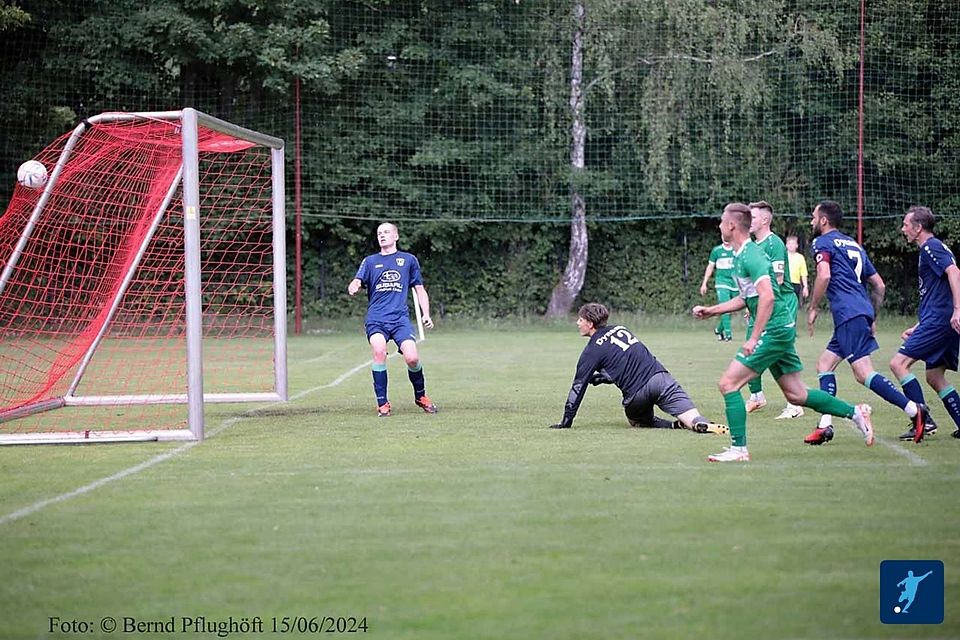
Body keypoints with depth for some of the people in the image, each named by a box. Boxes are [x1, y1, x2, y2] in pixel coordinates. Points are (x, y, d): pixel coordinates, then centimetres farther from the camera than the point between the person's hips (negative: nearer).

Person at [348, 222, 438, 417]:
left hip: (400, 318, 0)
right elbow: (358, 281, 0)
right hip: (375, 319, 0)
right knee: (379, 351, -26)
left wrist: (426, 314, 9)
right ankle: (382, 404, -15)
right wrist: (353, 287, -24)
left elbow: (419, 289, 20)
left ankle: (420, 396, 12)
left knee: (412, 358, -17)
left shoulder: (409, 260, 16)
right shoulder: (370, 261, 16)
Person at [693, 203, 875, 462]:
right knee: (796, 394, 13)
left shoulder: (751, 255, -16)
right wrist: (709, 311, 23)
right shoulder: (741, 255, 15)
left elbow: (767, 296, -26)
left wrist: (754, 338, -27)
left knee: (728, 383, -10)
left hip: (774, 330, -10)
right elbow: (745, 298, 27)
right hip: (780, 330, 10)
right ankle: (856, 413, 20)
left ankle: (738, 449, -7)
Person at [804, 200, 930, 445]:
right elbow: (879, 285, 23)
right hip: (862, 313, 9)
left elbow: (824, 275, -18)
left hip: (848, 314, -9)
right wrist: (872, 319, 29)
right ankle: (825, 425, 6)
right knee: (824, 364, 14)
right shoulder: (853, 245, 25)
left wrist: (813, 309, -7)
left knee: (864, 373, -13)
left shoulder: (822, 243, 1)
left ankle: (914, 410, -21)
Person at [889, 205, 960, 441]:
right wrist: (919, 328, 30)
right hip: (940, 322, 10)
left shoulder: (931, 247, -7)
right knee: (934, 376, 14)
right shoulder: (930, 249, 24)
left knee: (899, 363, -11)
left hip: (938, 319, -10)